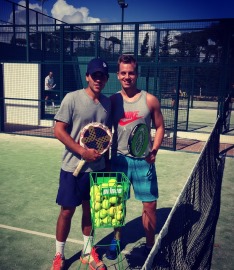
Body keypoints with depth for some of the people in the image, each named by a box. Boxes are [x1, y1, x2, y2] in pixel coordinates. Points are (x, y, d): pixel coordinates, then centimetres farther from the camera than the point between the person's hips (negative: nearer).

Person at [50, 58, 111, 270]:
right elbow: (59, 131, -12)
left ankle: (88, 252, 34)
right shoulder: (72, 98, -11)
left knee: (90, 208, 16)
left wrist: (105, 155, 10)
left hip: (97, 167, 4)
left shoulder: (107, 102, 5)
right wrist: (83, 152, -19)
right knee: (67, 211, 6)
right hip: (73, 166, -4)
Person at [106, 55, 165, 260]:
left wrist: (154, 150, -10)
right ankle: (116, 240, 35)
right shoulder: (113, 100, 0)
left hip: (143, 160, -1)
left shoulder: (150, 100, -4)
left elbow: (160, 127, 4)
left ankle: (150, 246, 26)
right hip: (119, 159, 1)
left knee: (150, 205, 5)